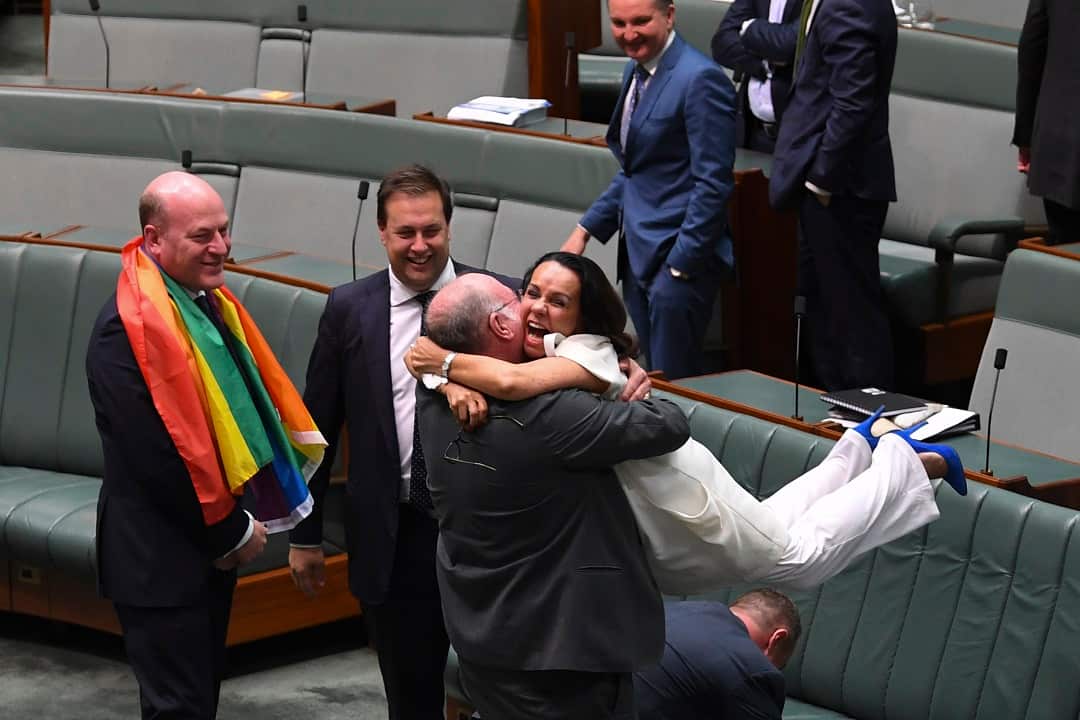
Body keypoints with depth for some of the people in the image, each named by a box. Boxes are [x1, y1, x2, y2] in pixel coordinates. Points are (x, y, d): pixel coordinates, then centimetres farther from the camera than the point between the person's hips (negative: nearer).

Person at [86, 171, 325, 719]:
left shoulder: (209, 300, 6)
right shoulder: (130, 327, -23)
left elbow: (243, 400, 13)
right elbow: (157, 453, -25)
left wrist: (238, 523, 3)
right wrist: (233, 532, -15)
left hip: (211, 543, 9)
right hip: (161, 559, -9)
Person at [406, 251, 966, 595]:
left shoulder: (587, 353, -34)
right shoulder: (524, 352, -8)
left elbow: (513, 383, -52)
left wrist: (444, 361, -40)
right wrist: (457, 385, -36)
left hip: (671, 488, -8)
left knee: (799, 556, 9)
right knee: (768, 527, 27)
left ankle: (906, 461, 25)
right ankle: (859, 448, 45)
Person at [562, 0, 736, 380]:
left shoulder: (700, 79, -16)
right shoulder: (636, 71, 12)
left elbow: (713, 182, -17)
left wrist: (681, 263, -18)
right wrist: (586, 230, 15)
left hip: (679, 255, -9)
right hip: (638, 251, 9)